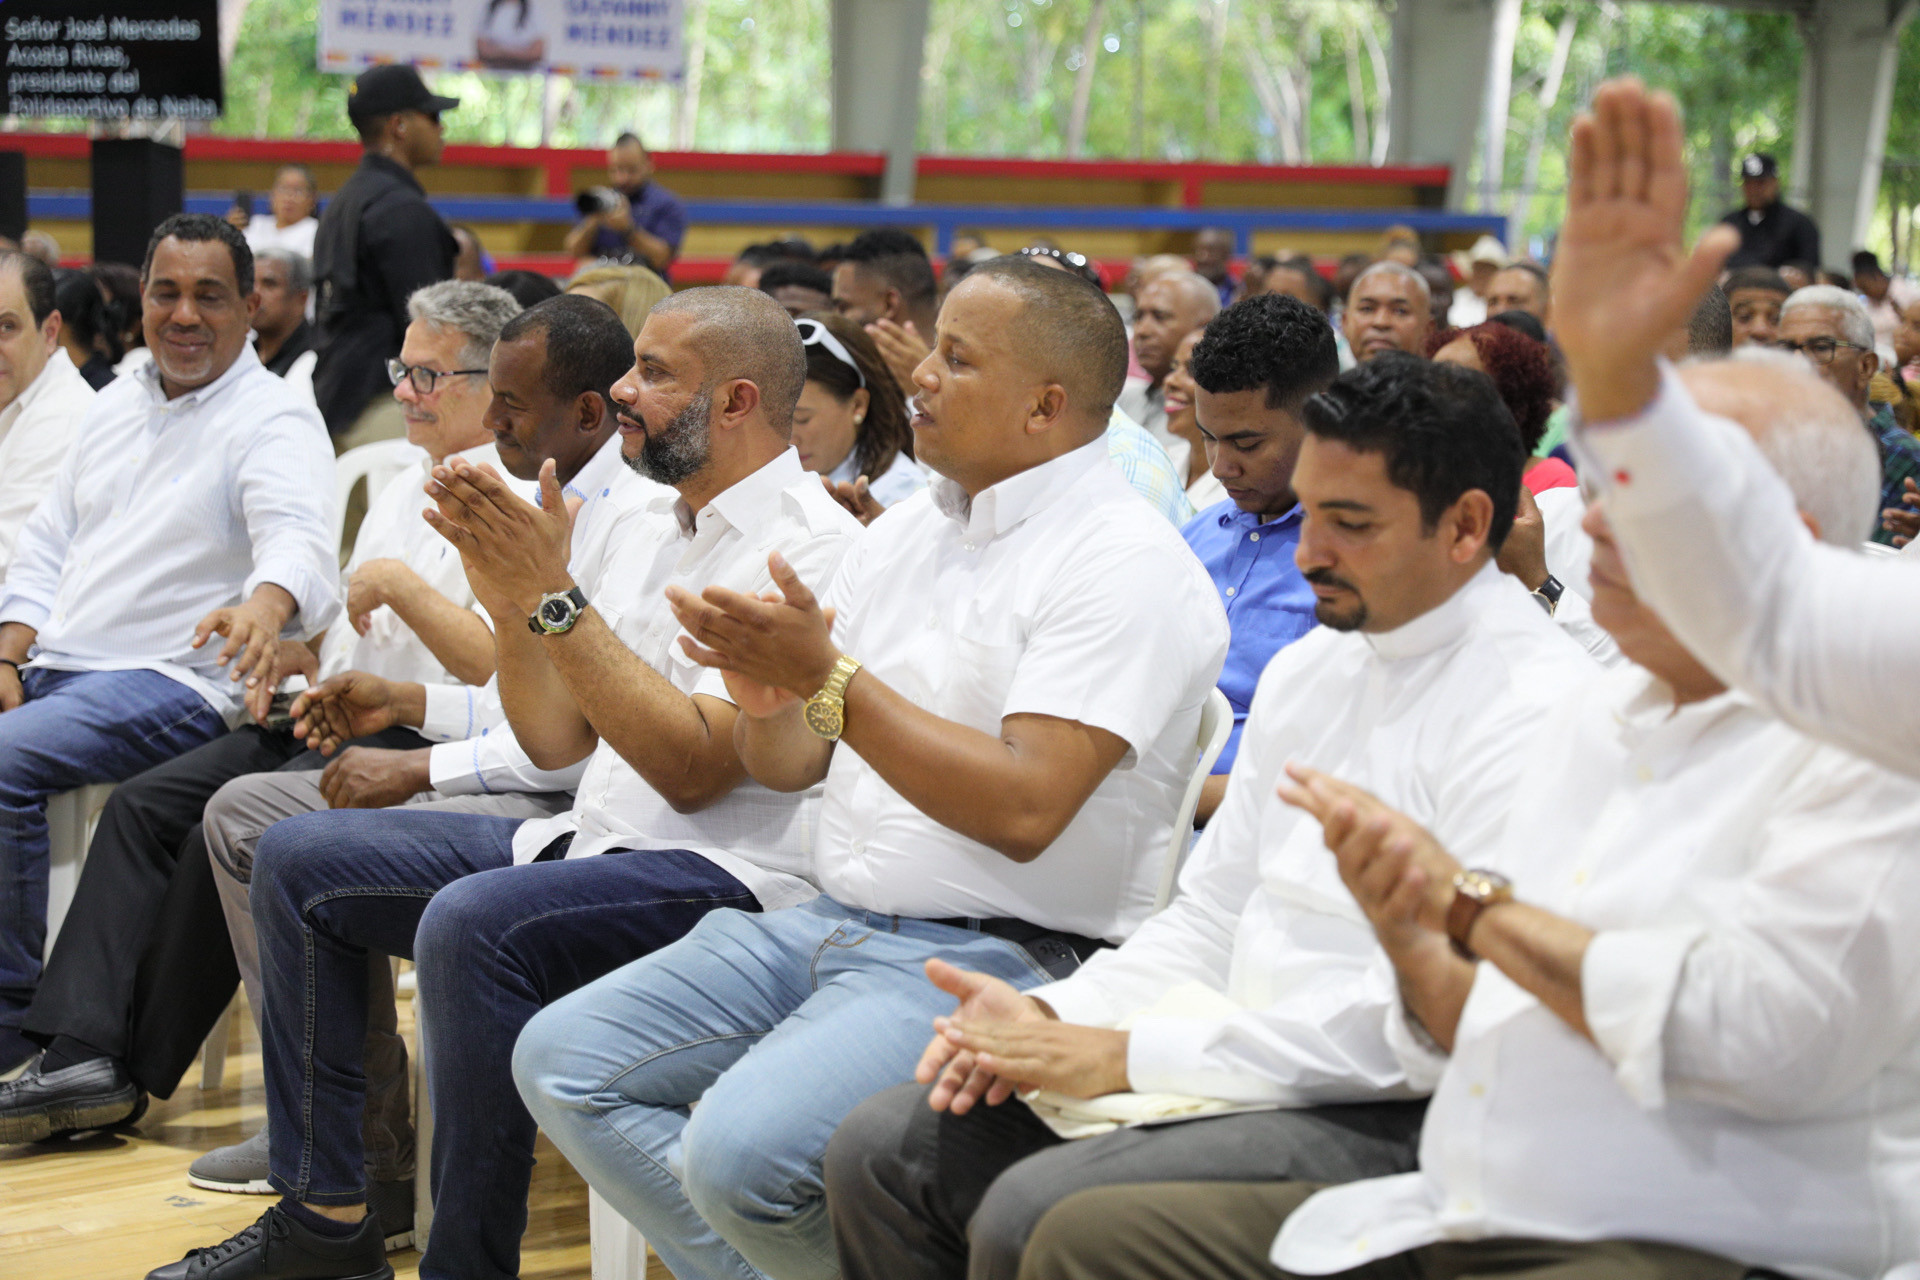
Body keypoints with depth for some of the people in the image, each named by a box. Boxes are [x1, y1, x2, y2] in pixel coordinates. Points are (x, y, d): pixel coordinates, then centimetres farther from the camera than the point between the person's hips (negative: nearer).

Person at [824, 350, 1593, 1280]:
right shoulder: (1307, 671, 16)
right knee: (879, 1151, -3)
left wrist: (1124, 1055, -18)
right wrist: (1051, 1017, 0)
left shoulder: (1530, 708, -14)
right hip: (1243, 1076, 9)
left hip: (1388, 1122, -9)